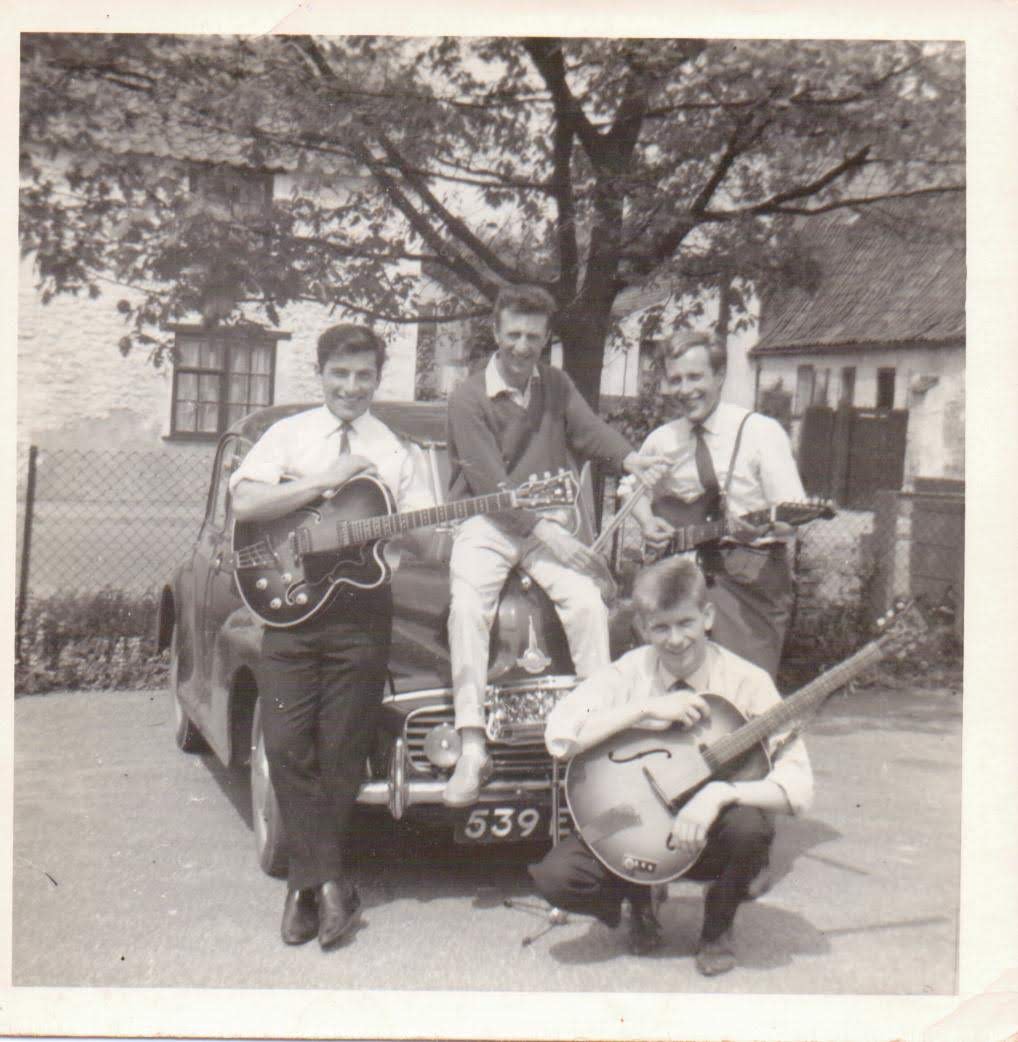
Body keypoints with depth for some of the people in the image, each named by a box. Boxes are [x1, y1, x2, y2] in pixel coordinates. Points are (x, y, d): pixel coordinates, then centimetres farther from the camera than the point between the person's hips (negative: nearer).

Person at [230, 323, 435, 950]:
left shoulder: (398, 452, 12)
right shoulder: (289, 435, 10)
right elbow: (245, 504, -6)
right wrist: (328, 480, -11)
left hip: (363, 604, 0)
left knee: (341, 752, 1)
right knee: (288, 746, -5)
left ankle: (308, 885, 13)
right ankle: (329, 882, 4)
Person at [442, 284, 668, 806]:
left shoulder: (556, 386, 12)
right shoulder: (469, 397, -5)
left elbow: (589, 429, -5)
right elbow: (488, 483, -13)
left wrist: (628, 458, -28)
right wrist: (545, 532, -21)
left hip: (547, 525, 4)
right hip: (485, 523, -3)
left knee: (587, 602, -22)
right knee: (468, 606, -29)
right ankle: (472, 747, -31)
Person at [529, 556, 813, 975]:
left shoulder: (747, 682, -13)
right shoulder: (629, 674, -8)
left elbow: (797, 786, -19)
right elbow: (559, 737, -21)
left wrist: (720, 792, -36)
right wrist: (647, 708, -27)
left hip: (709, 833, -1)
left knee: (750, 826, -35)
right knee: (556, 875, -25)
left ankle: (718, 923, 0)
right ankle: (638, 898, 11)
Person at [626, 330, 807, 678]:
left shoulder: (761, 431, -5)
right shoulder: (661, 441, 8)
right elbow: (634, 488, 26)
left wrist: (761, 528, -32)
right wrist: (647, 521, 5)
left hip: (752, 574, -4)